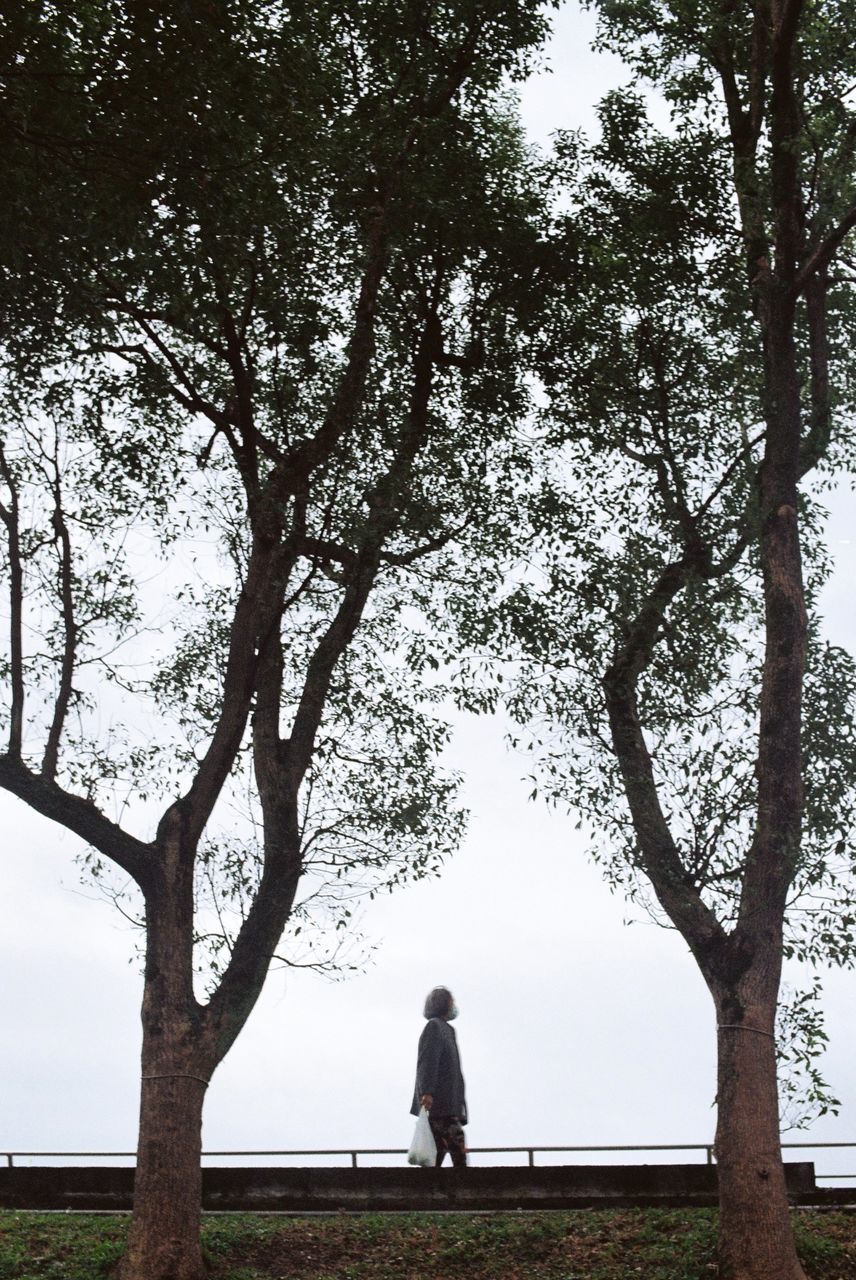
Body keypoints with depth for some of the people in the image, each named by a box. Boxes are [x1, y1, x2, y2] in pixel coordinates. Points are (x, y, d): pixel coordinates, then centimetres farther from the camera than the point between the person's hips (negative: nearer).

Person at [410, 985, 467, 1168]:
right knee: (458, 1152, -18)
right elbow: (427, 1062, -16)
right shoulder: (434, 1026, -2)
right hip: (439, 1104, -10)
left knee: (435, 1159, 5)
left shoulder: (446, 1029, 28)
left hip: (448, 1107, 10)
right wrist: (426, 1091, -28)